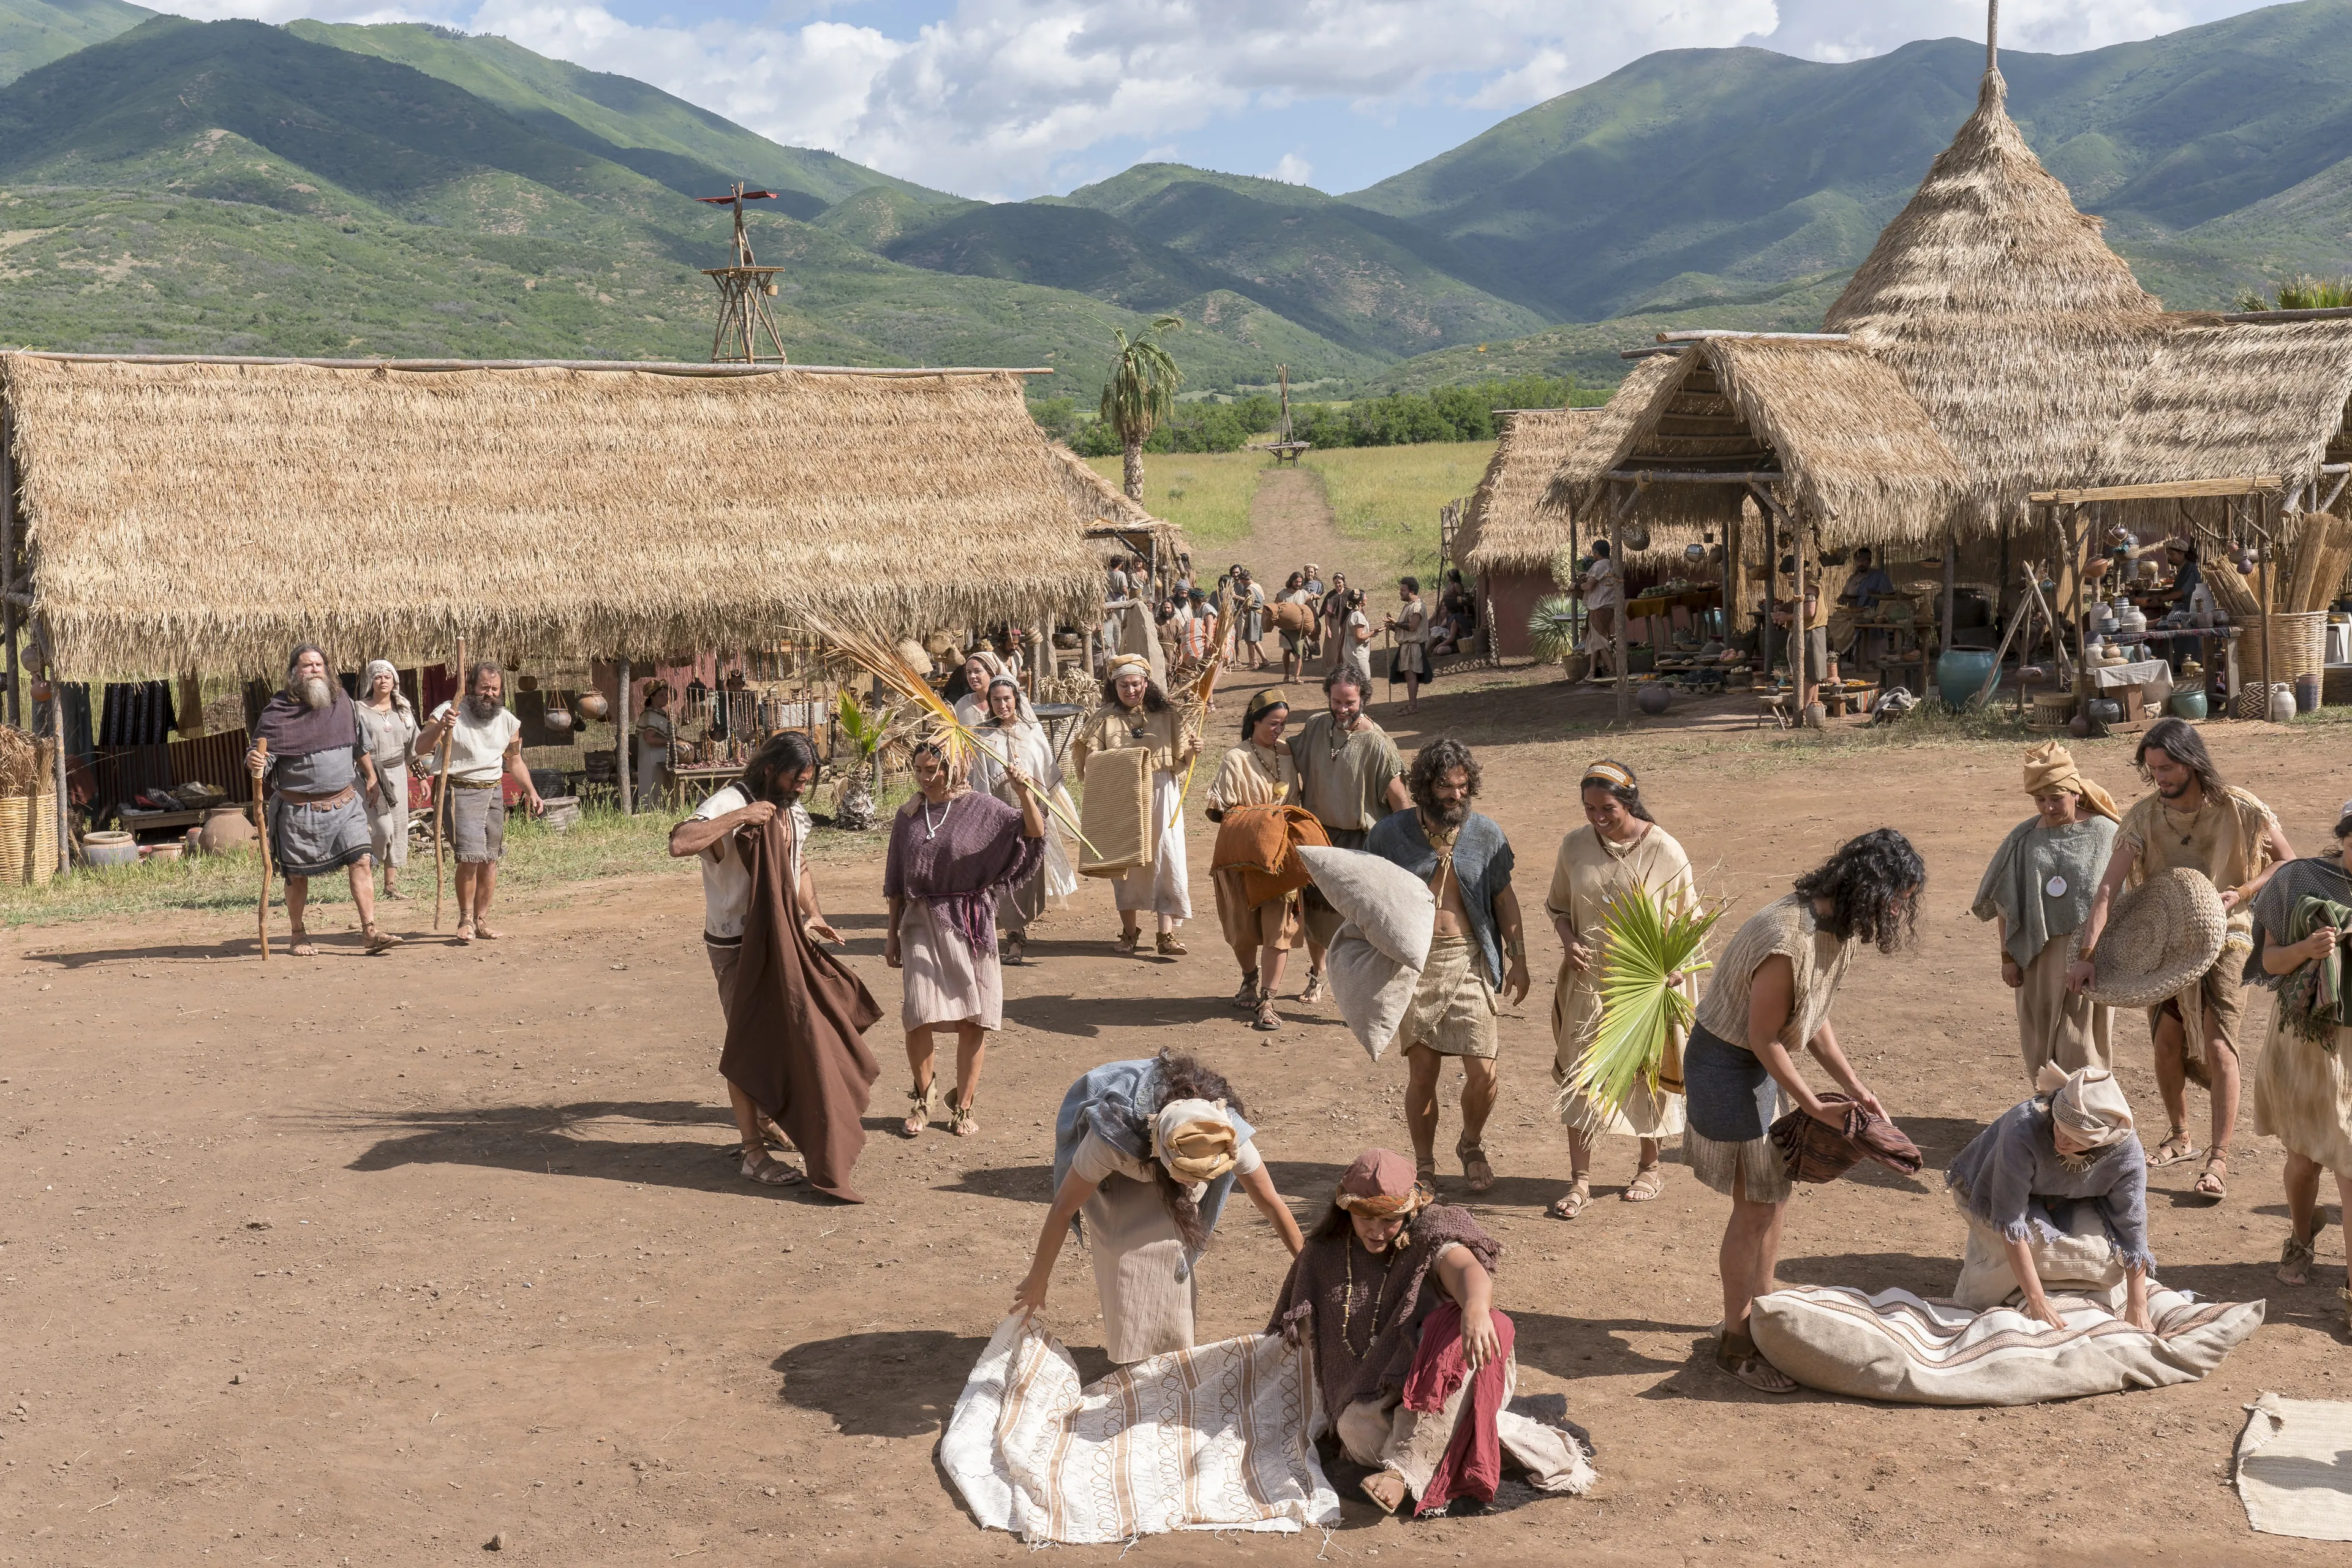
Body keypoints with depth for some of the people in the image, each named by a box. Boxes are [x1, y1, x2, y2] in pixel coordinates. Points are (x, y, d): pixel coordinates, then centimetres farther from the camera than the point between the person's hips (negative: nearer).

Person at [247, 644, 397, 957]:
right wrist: (255, 762, -31)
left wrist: (370, 777, 29)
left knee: (362, 861, -10)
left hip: (346, 803, 3)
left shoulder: (344, 704, 6)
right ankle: (299, 935, 22)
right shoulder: (278, 711, -7)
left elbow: (360, 744, 21)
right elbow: (264, 759, -9)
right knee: (297, 873, 7)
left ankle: (371, 930, -10)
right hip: (299, 810, -3)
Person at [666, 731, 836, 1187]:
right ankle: (753, 1154, 0)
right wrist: (737, 818, -37)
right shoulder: (729, 805, -19)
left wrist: (813, 913, 7)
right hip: (736, 944, -8)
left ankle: (767, 1120, 36)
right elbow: (680, 843, -36)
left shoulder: (794, 812, 8)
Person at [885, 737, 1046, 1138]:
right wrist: (892, 933, 14)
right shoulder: (909, 816, 6)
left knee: (973, 1017, 2)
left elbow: (1034, 832, -13)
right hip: (922, 922, 1)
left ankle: (963, 1106, 17)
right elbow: (896, 883, 13)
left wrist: (1025, 791, -29)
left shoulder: (980, 808, -3)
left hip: (970, 923, -1)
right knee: (918, 1012, -10)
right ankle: (925, 1093, 14)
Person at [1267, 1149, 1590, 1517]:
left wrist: (1476, 1308, -52)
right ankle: (1506, 1434, -25)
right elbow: (1293, 1333, 13)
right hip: (1373, 1395, 3)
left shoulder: (1429, 1233, -5)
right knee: (1358, 1433, -34)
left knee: (1456, 1327, -37)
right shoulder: (1322, 1255, 6)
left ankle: (1405, 1471, -41)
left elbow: (1469, 1270, -28)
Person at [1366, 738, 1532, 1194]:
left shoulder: (1485, 833, 2)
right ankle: (1424, 1164, 23)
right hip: (1413, 963, -1)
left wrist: (1518, 959, 5)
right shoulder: (1392, 833, -2)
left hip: (1468, 961, 1)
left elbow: (1505, 899, 9)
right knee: (1422, 1072, 5)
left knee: (1483, 1072, -4)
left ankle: (1471, 1144, 25)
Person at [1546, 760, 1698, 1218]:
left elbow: (1688, 922, -4)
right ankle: (1580, 1180, 7)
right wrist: (1569, 942, -8)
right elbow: (1558, 905, 10)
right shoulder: (1575, 846, -3)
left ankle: (1649, 1167, 32)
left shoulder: (1664, 852, -12)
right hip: (1588, 981, 2)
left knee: (1646, 1074, 12)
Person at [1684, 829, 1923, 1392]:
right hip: (1726, 1064, -9)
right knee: (1754, 1207, -1)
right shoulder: (1790, 942, -32)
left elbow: (1813, 1020, 8)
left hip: (1758, 1064, 9)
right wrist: (1815, 1108, -15)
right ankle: (1736, 1343, 12)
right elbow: (1763, 1038, -23)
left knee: (1774, 1194, 17)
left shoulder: (1836, 927, -2)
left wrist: (1855, 1087, 4)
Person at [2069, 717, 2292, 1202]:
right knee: (2166, 1043, 9)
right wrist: (2087, 954, -26)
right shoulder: (2144, 815, -11)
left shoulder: (2240, 810, -16)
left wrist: (2241, 893, -20)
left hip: (2223, 939, -3)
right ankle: (2180, 1136, 31)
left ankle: (2219, 1160, -6)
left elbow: (2288, 862, -2)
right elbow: (2109, 886, -17)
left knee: (2217, 1045, -10)